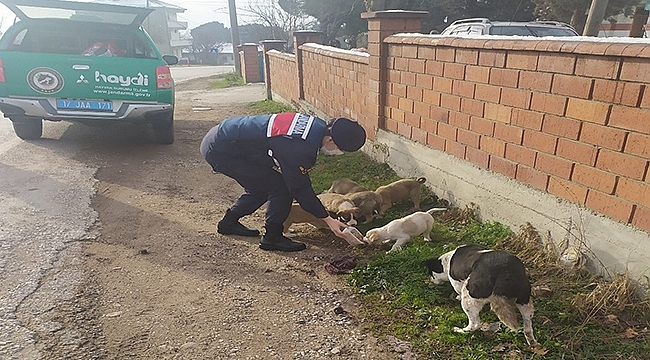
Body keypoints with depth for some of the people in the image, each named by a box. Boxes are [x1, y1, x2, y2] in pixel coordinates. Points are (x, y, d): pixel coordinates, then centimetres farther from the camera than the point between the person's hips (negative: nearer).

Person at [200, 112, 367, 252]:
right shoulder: (299, 149, -29)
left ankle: (229, 222, 36)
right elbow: (300, 189, -17)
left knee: (261, 186, 19)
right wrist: (328, 219, -9)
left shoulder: (317, 125, -3)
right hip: (220, 150, -9)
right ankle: (272, 238, 6)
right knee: (280, 187, -10)